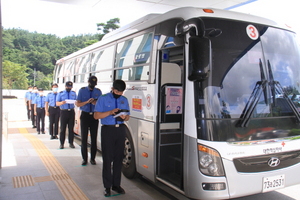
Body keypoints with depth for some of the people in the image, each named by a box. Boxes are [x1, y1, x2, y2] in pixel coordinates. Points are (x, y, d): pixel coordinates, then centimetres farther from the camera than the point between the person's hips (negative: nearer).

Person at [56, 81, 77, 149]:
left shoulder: (74, 93, 15)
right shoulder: (60, 93, 8)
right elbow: (57, 103, 1)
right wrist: (61, 103, -21)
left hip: (71, 112, 2)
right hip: (64, 112, -2)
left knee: (71, 128, 5)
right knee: (63, 128, -2)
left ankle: (71, 143, 12)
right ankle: (62, 143, 6)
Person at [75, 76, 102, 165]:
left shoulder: (98, 91, 4)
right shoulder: (82, 90, 1)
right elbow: (78, 104, -2)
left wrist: (96, 103, -16)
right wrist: (87, 102, -19)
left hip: (94, 116, 1)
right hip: (85, 115, -1)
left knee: (94, 138, 5)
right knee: (84, 138, 2)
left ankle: (92, 158, 16)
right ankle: (84, 158, 13)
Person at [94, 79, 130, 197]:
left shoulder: (124, 100, 12)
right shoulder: (103, 99, 0)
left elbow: (128, 116, 15)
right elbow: (96, 115, -5)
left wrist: (124, 117, -9)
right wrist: (110, 112, -17)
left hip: (121, 130, 4)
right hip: (108, 130, -3)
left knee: (118, 158, 7)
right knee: (108, 158, 0)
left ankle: (116, 184, 18)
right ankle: (107, 186, 10)